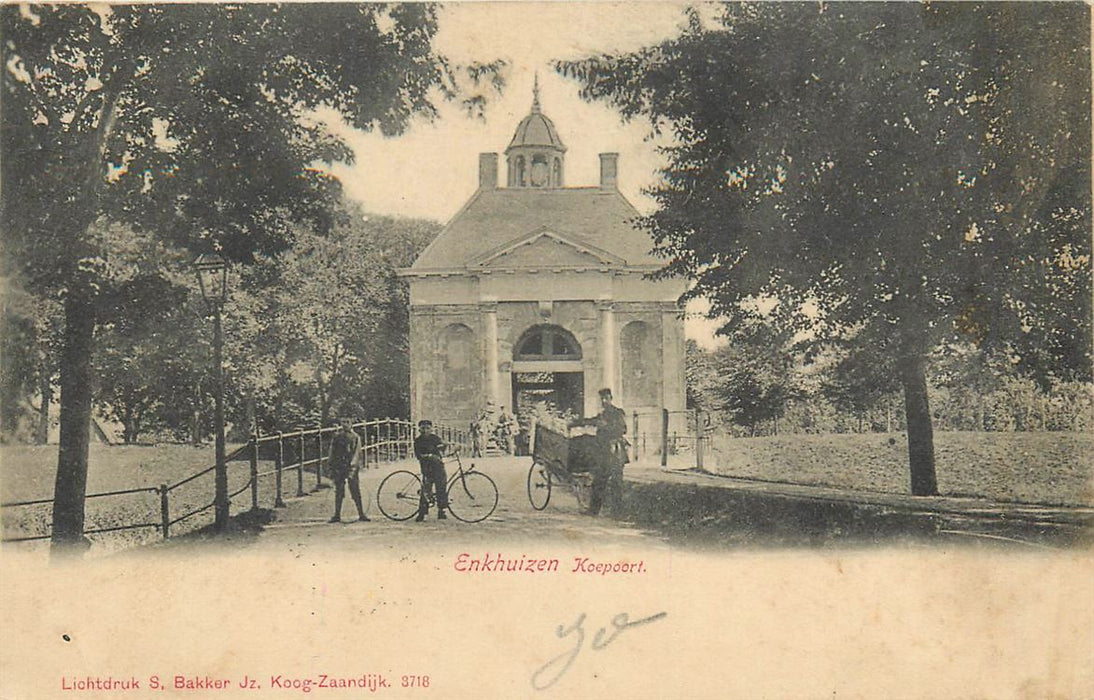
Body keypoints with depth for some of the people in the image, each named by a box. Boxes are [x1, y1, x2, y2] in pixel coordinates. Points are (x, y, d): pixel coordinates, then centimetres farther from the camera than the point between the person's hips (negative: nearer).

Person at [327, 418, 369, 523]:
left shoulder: (355, 437, 2)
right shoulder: (337, 436, 8)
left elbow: (356, 453, -6)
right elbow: (332, 452, 11)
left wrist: (352, 465, -19)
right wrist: (331, 467, 6)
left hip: (351, 467, -2)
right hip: (339, 468, 2)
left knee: (356, 492, -3)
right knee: (339, 493, 5)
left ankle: (361, 515, 2)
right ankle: (337, 515, 12)